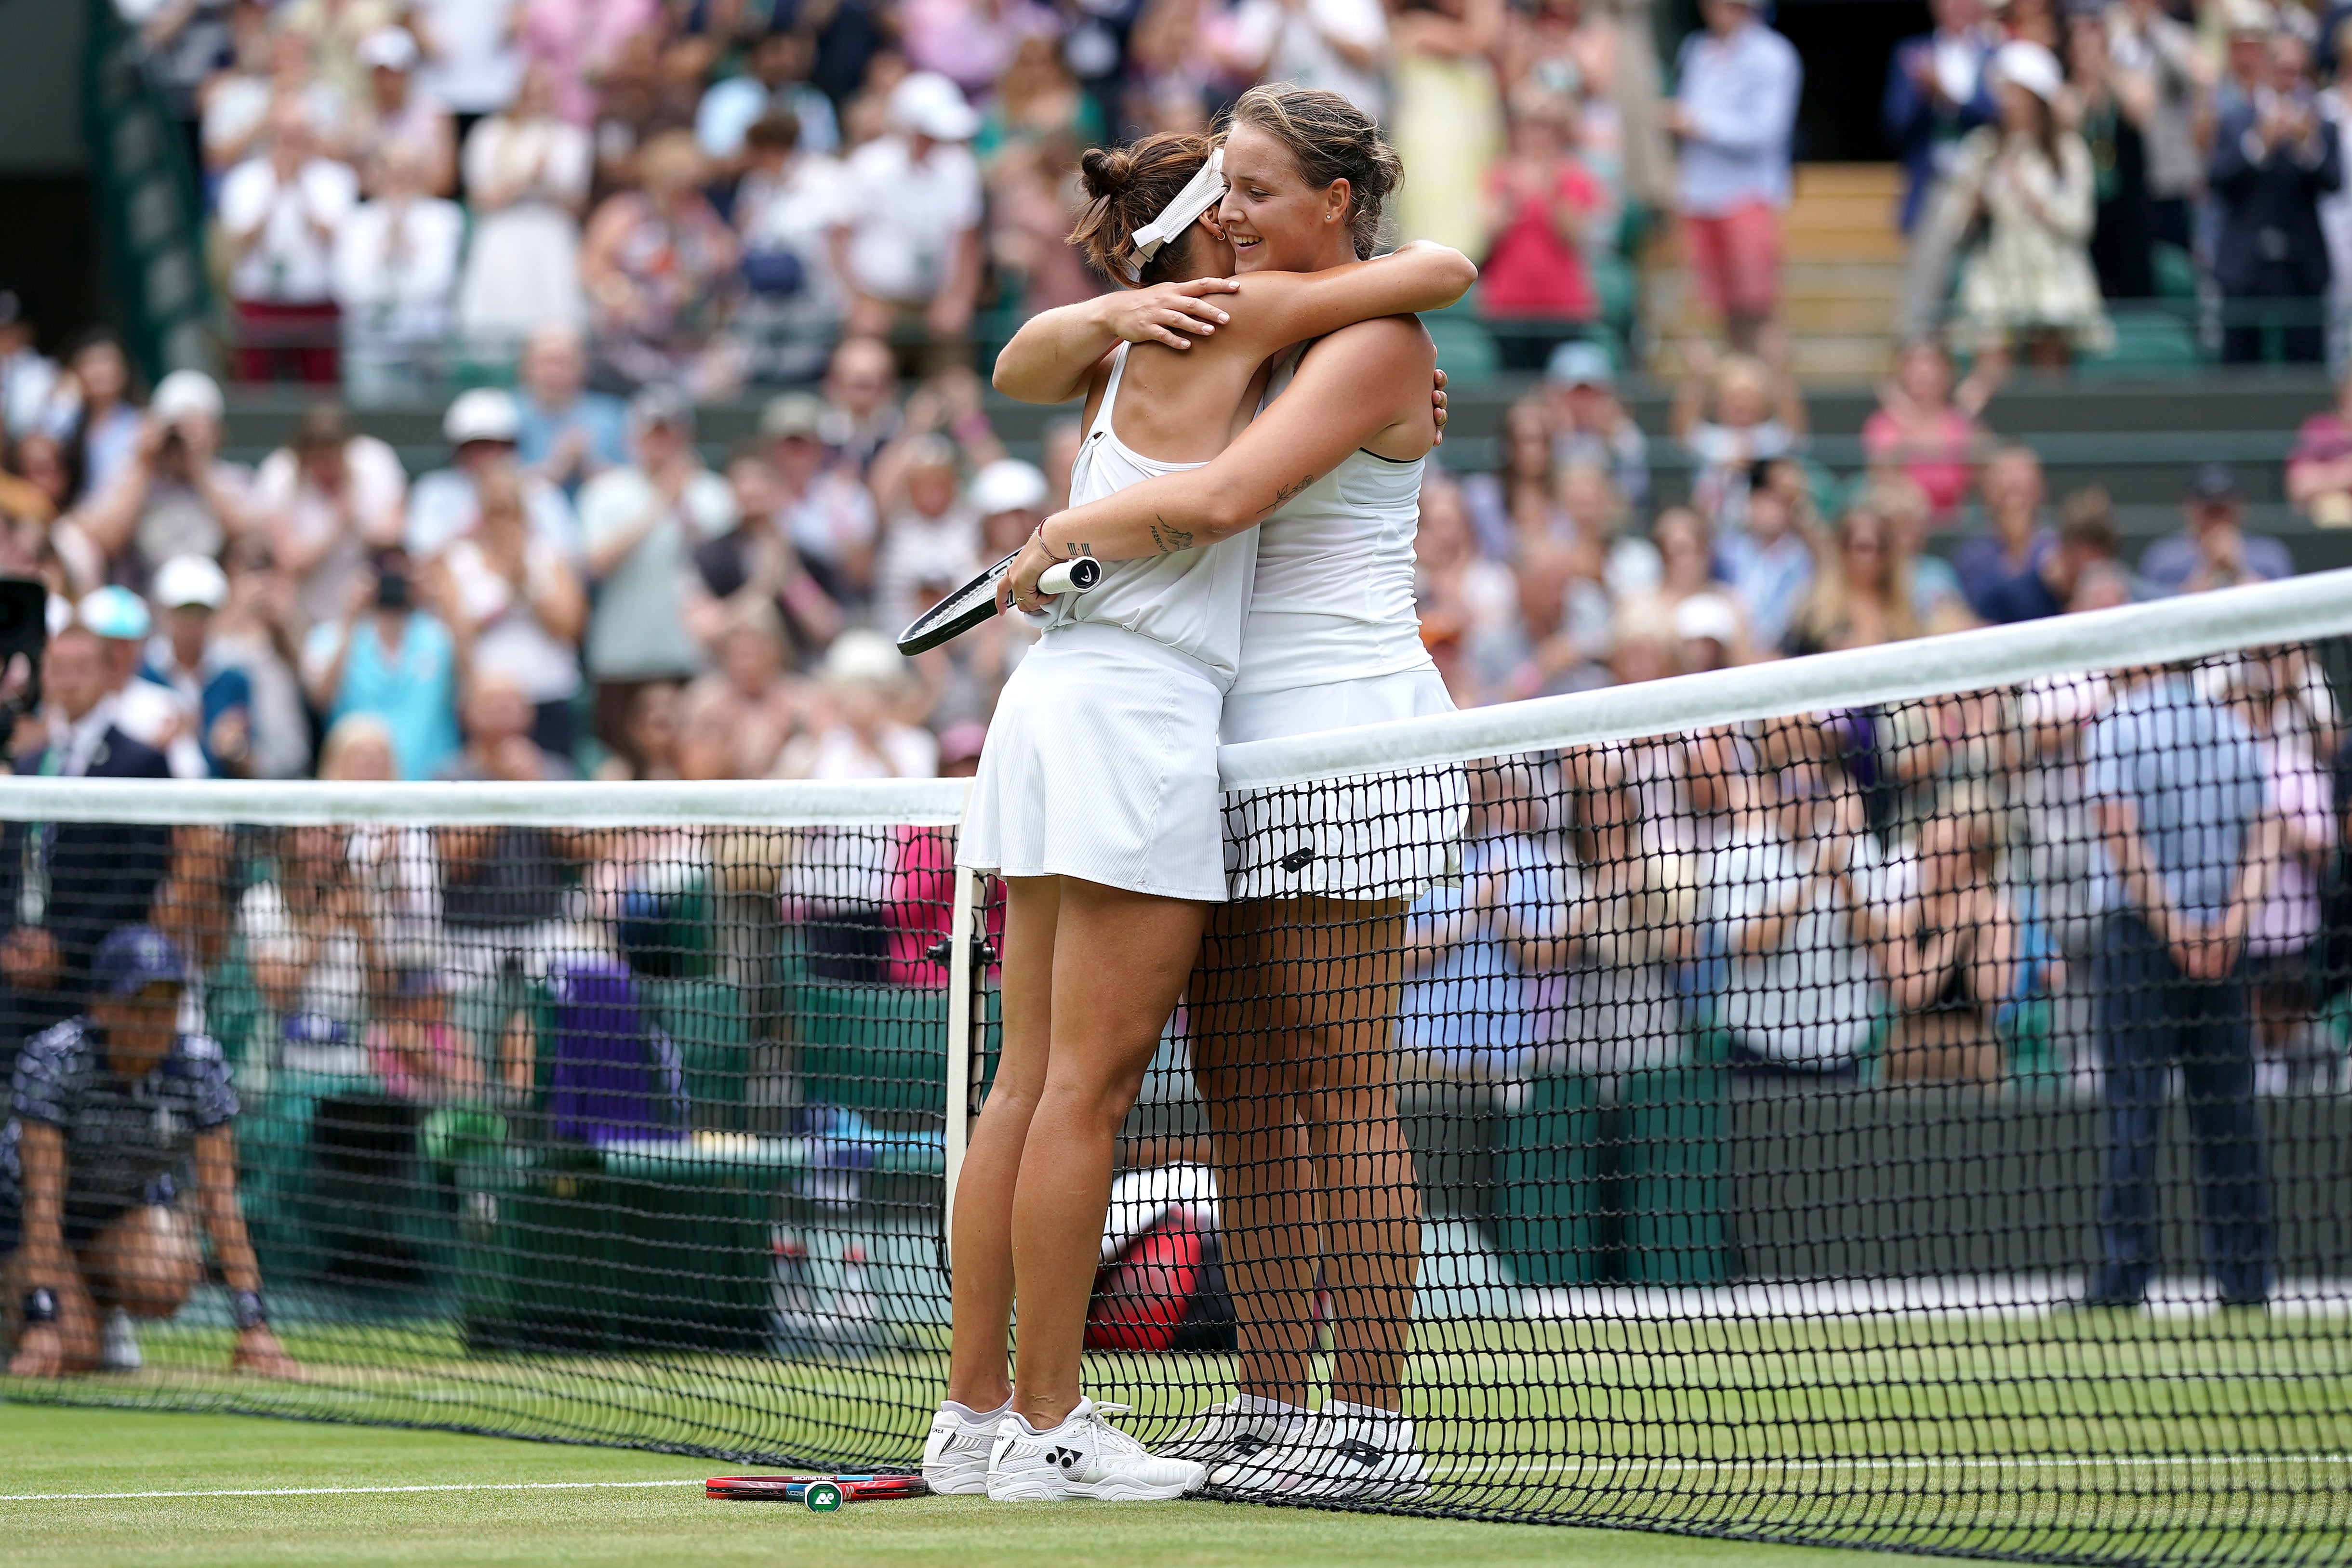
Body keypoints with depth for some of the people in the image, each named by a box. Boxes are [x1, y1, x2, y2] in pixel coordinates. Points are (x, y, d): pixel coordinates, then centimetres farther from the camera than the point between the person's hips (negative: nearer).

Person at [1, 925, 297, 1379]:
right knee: (73, 1354, -24)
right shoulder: (54, 1059, -28)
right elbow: (42, 1200, -32)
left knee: (162, 1283, -32)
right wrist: (43, 1324, -39)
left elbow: (220, 1201, -22)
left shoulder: (200, 1065, -21)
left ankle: (107, 1307, 4)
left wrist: (253, 1324, -30)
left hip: (134, 1210, 2)